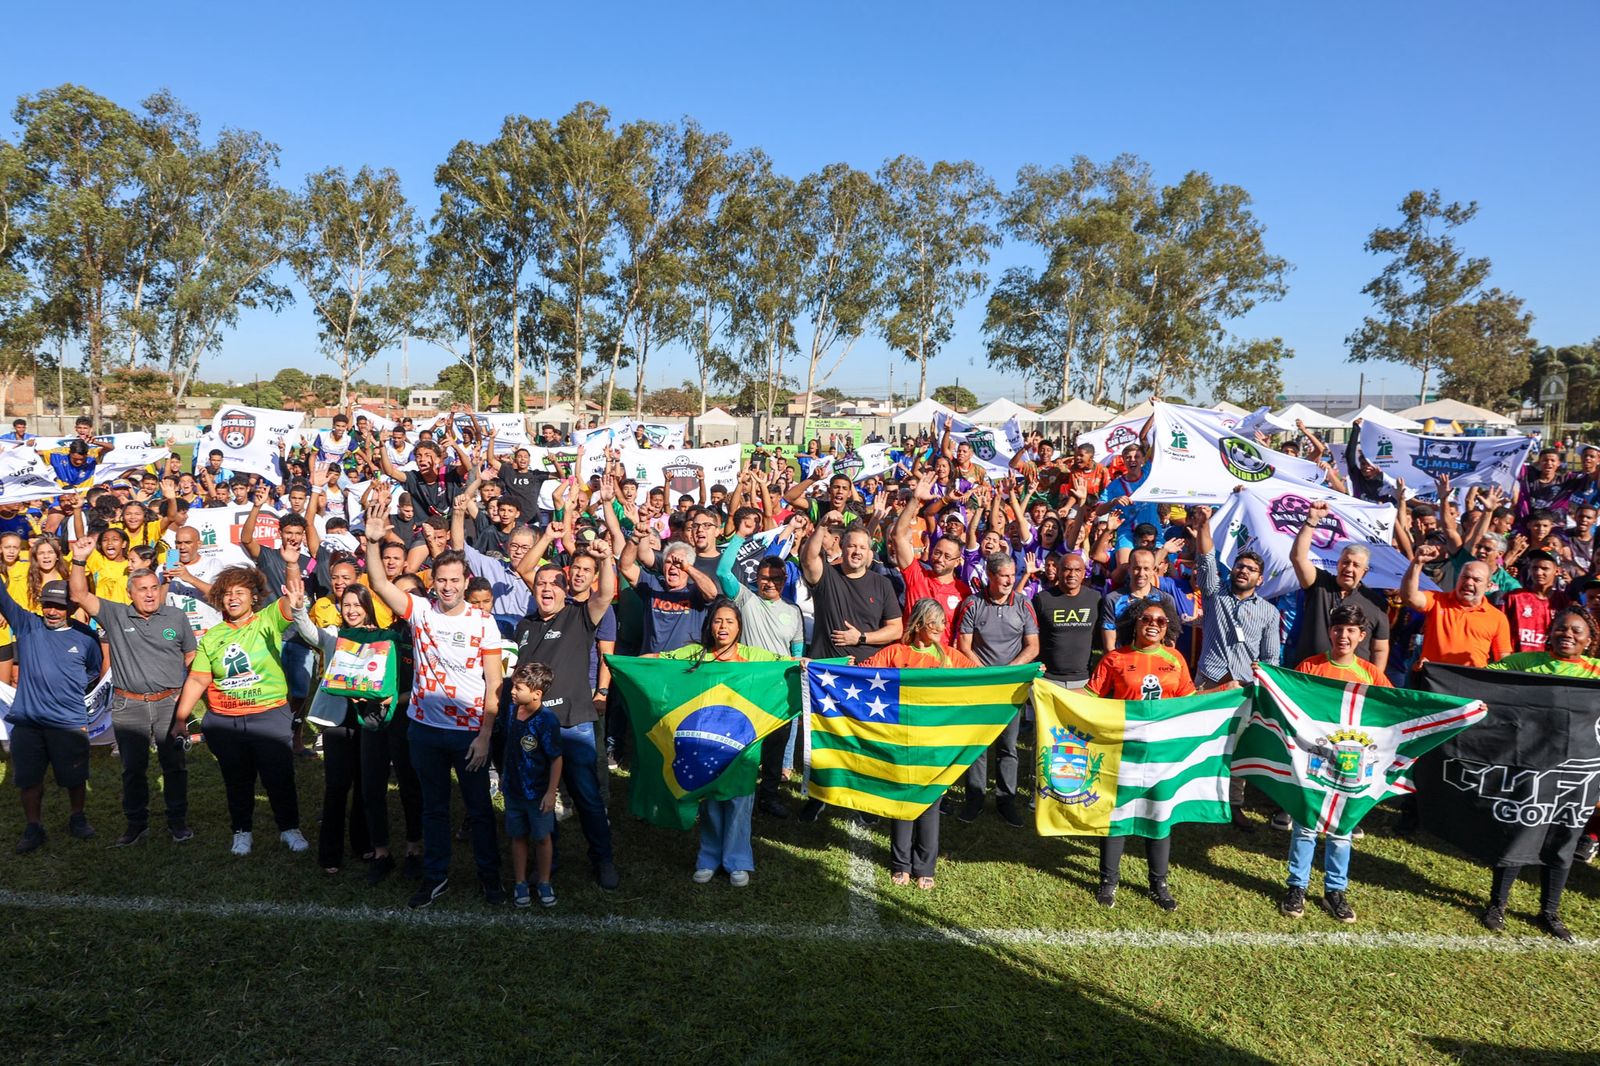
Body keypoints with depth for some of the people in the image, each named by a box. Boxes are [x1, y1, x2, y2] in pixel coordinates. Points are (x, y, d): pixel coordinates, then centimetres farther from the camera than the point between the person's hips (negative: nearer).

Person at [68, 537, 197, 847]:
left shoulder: (176, 617, 5)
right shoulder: (115, 615, 3)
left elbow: (191, 655, 12)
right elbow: (80, 596, -7)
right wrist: (79, 560, -18)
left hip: (169, 703, 0)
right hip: (128, 707, 0)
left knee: (174, 764, 7)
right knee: (132, 767, 7)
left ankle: (178, 820, 18)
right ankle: (137, 823, 20)